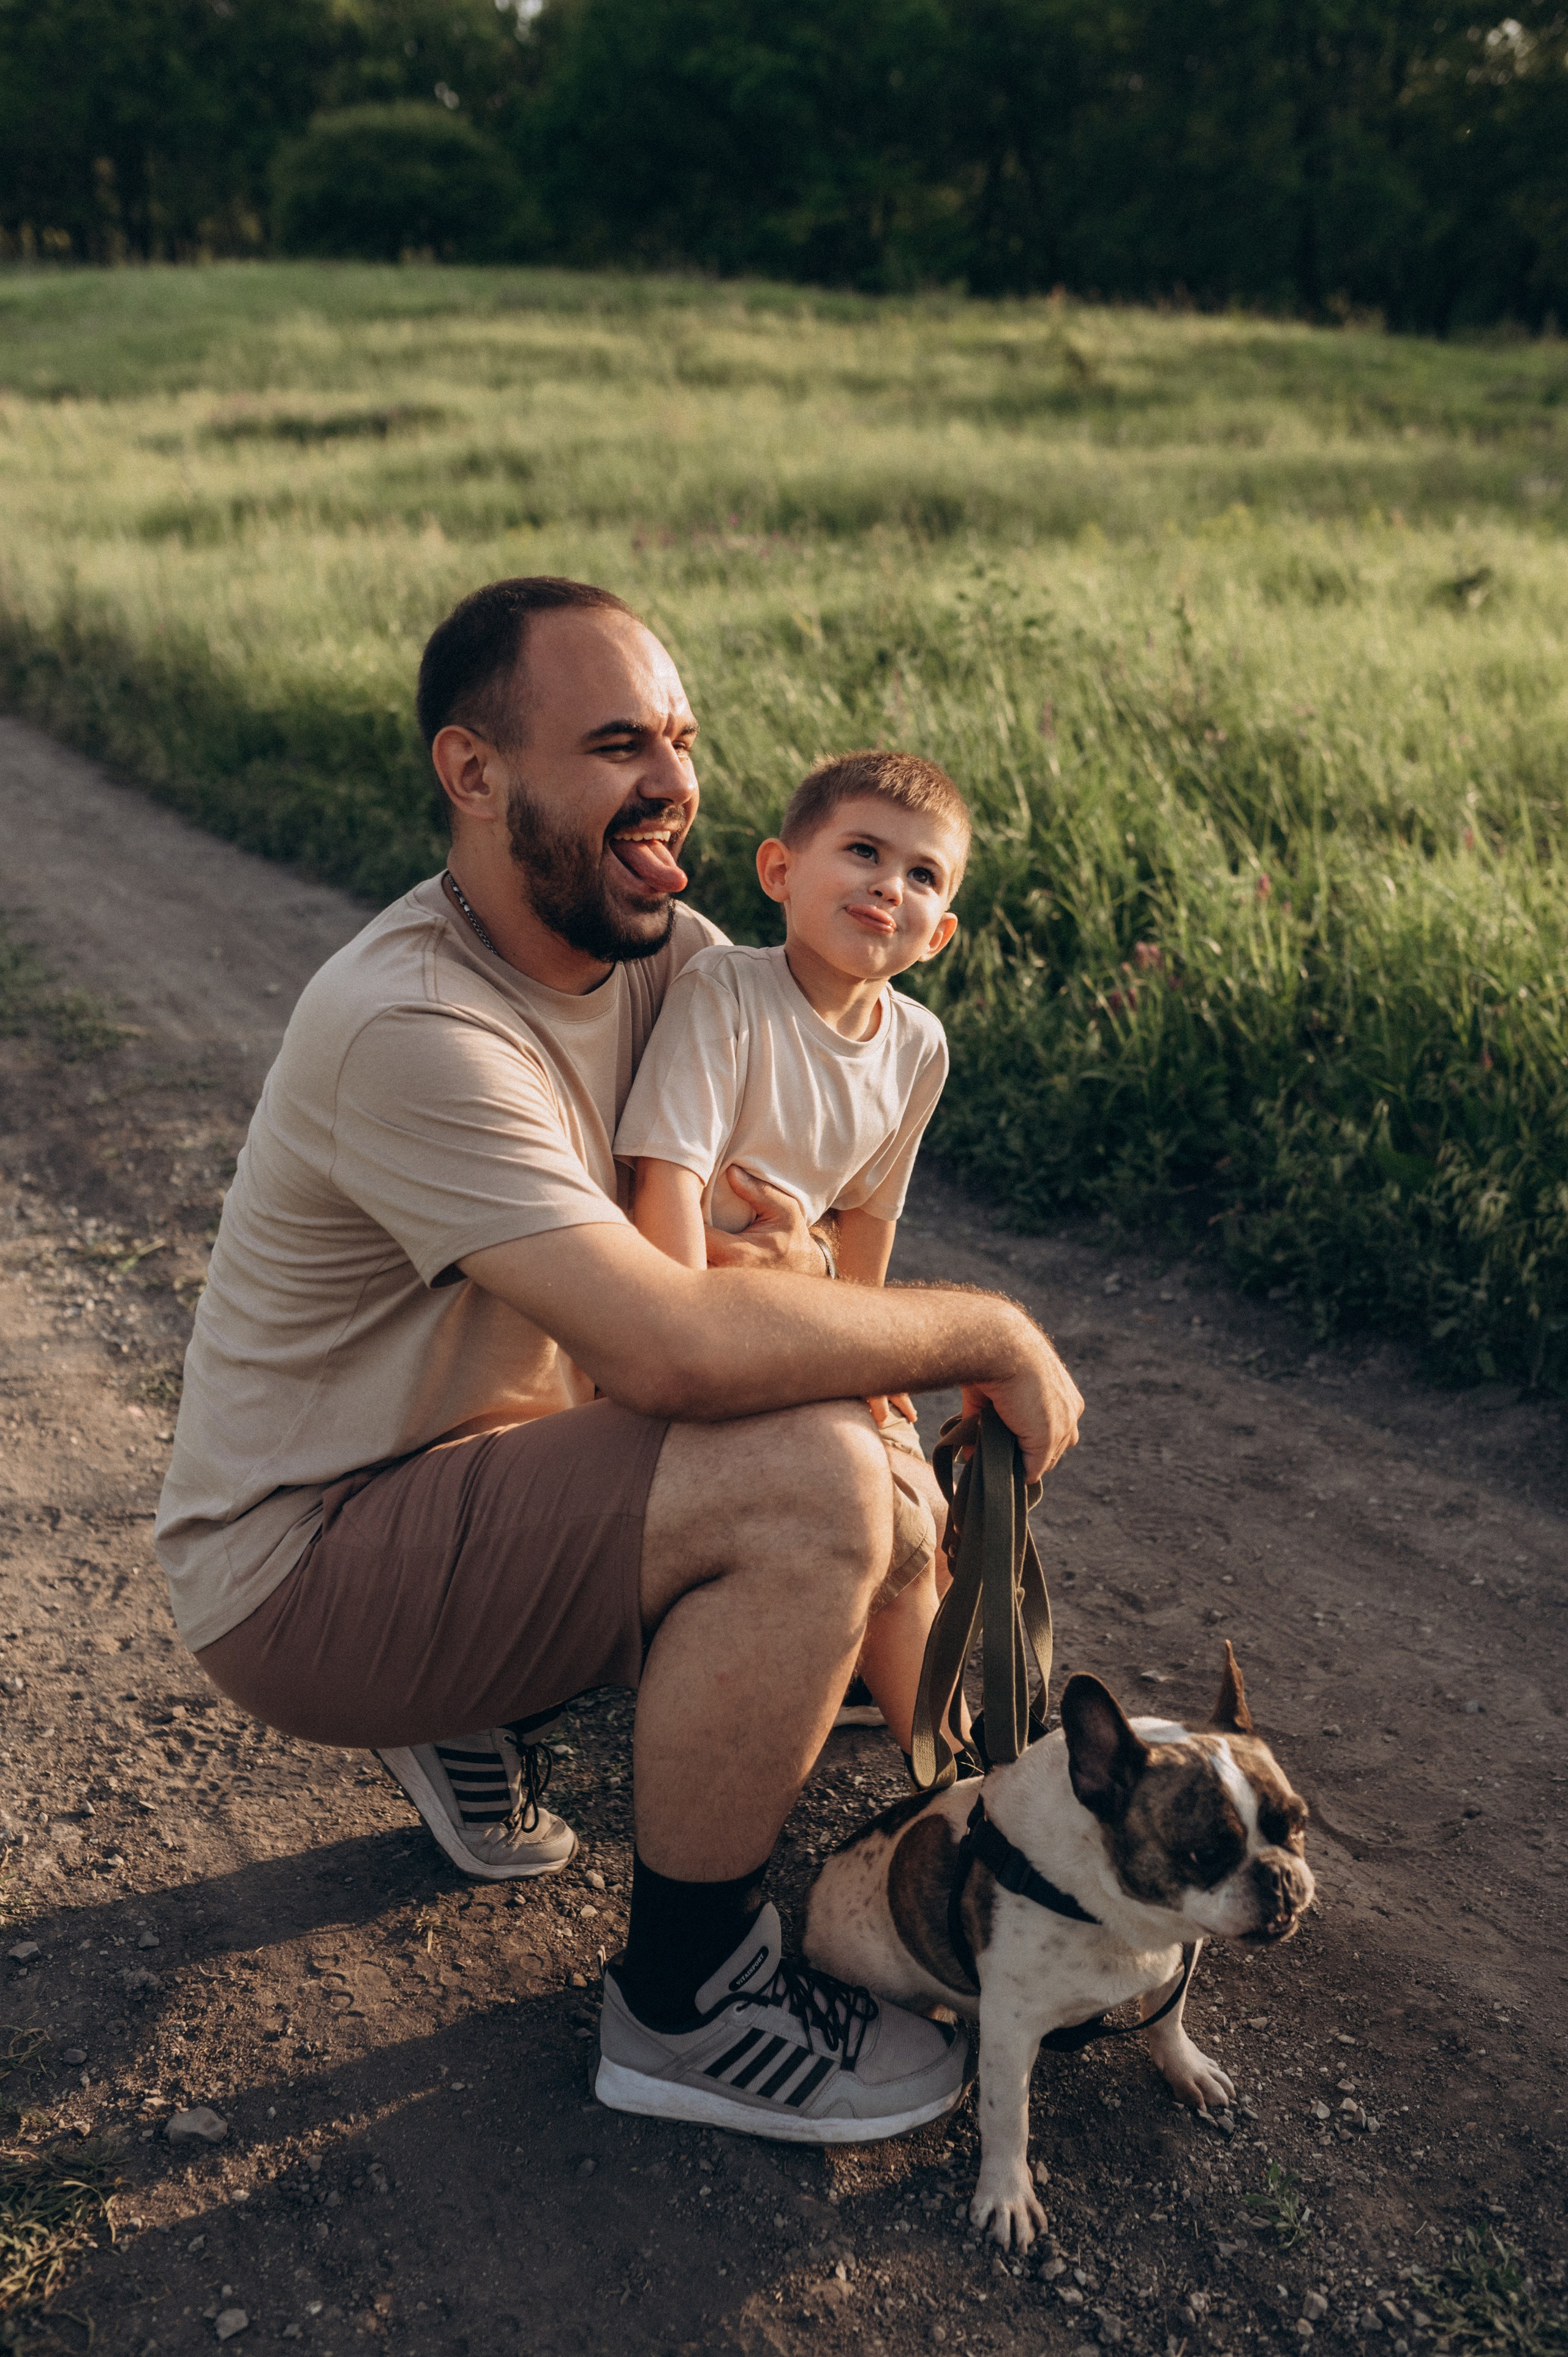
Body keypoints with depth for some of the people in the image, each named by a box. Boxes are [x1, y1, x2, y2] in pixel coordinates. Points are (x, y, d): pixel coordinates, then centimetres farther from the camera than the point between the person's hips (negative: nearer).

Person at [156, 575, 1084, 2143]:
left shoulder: (658, 945, -3)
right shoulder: (412, 1027, -29)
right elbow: (676, 1348, -37)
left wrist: (783, 1240, -16)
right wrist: (989, 1333, -24)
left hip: (476, 1446, 9)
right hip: (299, 1570, -8)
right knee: (811, 1481, -26)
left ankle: (488, 1718, 18)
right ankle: (684, 2007, -5)